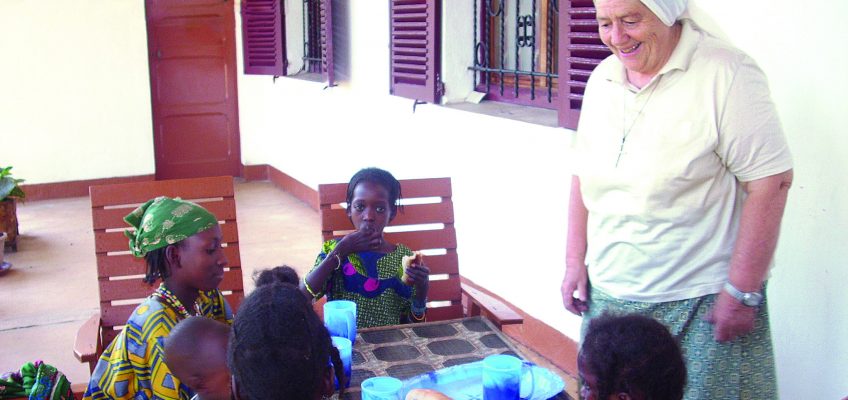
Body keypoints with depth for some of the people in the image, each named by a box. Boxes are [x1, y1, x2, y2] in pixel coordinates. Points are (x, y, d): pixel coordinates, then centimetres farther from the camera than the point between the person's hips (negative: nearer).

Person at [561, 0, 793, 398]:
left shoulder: (726, 74, -13)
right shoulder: (602, 78, 7)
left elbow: (771, 180, -16)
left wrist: (742, 292, -16)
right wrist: (575, 261, 10)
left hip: (701, 305, -5)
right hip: (609, 298, 6)